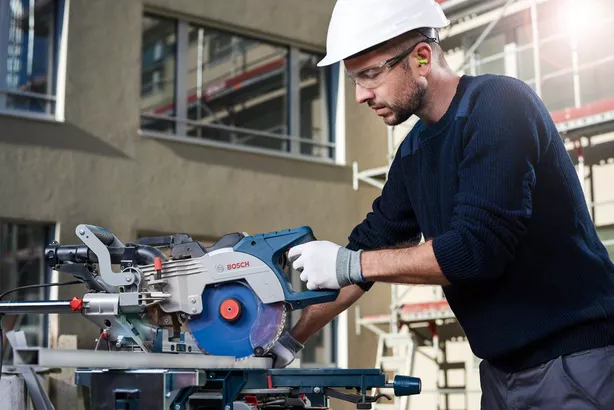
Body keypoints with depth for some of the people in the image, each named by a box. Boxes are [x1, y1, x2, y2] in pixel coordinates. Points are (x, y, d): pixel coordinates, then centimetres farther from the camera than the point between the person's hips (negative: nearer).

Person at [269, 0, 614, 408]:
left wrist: (347, 263, -17)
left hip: (577, 358, -7)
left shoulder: (500, 104, -15)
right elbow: (372, 242, 12)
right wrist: (289, 341, 7)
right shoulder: (413, 152, 8)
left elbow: (479, 247, -24)